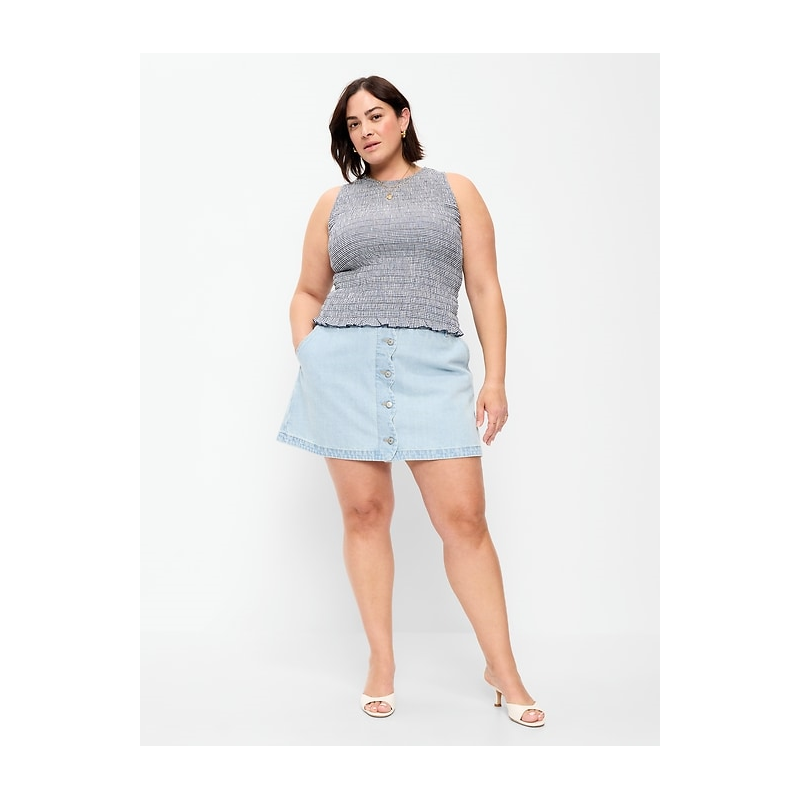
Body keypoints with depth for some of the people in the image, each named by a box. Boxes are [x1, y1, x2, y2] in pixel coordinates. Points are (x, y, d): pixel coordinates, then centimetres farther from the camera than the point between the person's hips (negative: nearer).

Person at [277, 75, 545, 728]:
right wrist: (306, 360, 5)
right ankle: (382, 663, 18)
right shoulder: (335, 204, 17)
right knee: (364, 512, 3)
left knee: (464, 516, -5)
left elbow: (486, 290, 8)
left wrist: (496, 378, -1)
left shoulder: (455, 191, 13)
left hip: (432, 365, -1)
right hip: (344, 363, 2)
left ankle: (504, 671, 10)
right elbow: (308, 293, 21)